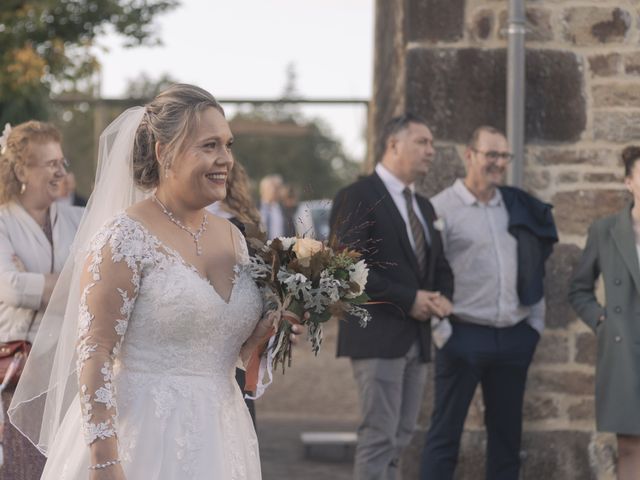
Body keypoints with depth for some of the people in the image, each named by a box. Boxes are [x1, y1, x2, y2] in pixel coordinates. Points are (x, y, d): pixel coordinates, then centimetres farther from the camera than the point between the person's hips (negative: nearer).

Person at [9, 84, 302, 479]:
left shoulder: (232, 238, 9)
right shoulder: (125, 237, -11)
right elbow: (94, 354, -16)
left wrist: (270, 328, -1)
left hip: (219, 440, 7)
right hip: (144, 441, -6)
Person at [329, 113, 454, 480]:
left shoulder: (424, 207, 19)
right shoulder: (358, 197, -7)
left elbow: (441, 267, 24)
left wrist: (443, 298, 0)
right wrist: (408, 300, -16)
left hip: (417, 337, 8)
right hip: (378, 337, -8)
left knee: (400, 438, 8)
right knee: (380, 436, -10)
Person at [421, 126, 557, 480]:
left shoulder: (519, 208, 12)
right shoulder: (442, 208, -5)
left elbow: (534, 270, 16)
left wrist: (536, 321, 10)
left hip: (515, 337, 6)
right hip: (464, 335, -5)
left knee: (507, 433, 11)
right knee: (446, 432, -1)